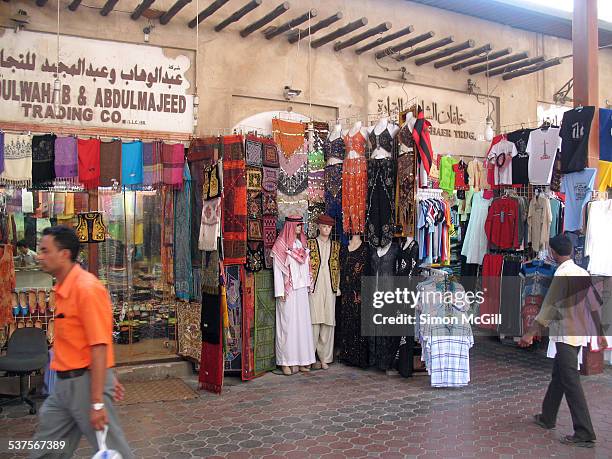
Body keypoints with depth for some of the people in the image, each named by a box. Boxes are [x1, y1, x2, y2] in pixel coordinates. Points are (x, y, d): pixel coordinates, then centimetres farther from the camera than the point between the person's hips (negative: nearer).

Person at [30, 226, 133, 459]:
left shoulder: (87, 288, -20)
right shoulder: (63, 288, 10)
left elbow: (100, 347, -23)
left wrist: (97, 403, -23)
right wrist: (109, 377, 21)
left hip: (86, 382, -9)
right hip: (65, 383, 9)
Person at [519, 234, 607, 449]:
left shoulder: (562, 274, -17)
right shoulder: (582, 272, 8)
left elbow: (549, 307, -20)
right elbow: (594, 305, 12)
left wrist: (530, 333, -17)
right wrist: (600, 333, 20)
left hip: (565, 336, -9)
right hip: (579, 334, 9)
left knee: (571, 383, -6)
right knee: (558, 377, 20)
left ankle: (585, 435, -4)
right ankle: (547, 418, 33)